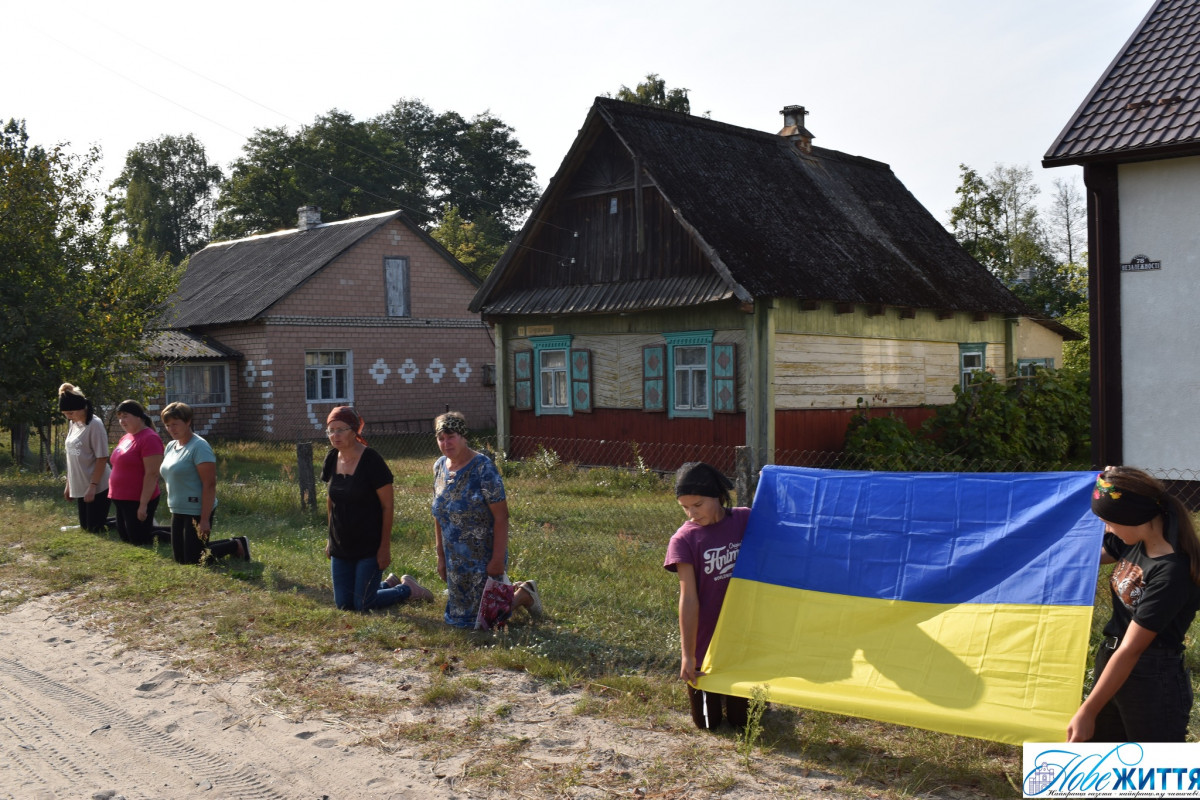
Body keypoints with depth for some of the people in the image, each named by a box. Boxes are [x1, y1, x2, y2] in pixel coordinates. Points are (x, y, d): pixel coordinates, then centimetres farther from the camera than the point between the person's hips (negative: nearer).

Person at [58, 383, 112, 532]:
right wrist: (68, 484, 14)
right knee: (86, 527, 12)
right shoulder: (73, 424, 8)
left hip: (98, 488, -8)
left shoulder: (95, 425, -14)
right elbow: (71, 456, 14)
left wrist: (93, 486, -19)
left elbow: (102, 458, -16)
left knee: (95, 529, -7)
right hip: (80, 487, 8)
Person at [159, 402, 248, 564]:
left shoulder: (199, 447, -16)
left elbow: (209, 484, -21)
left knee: (193, 560, -5)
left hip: (197, 512, -9)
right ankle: (233, 543, 26)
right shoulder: (171, 446, 10)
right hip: (178, 511, 9)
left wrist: (205, 519, -24)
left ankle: (238, 545, 13)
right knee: (179, 558, 15)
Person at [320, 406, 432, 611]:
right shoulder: (332, 459, 0)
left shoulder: (371, 462, -18)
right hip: (341, 546, 6)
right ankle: (389, 583, 34)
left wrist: (385, 546, -15)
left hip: (369, 546, -6)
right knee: (343, 604, 10)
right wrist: (331, 539, 14)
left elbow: (388, 505, -14)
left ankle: (407, 588, 23)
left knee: (363, 605, -2)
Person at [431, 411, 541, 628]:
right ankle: (512, 589, 37)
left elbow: (501, 516, -19)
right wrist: (441, 556, 10)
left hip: (483, 558, -7)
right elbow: (439, 516, 10)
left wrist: (498, 559, -21)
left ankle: (524, 594, 24)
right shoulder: (439, 467, 2)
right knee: (459, 616, 18)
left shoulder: (483, 468, -18)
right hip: (455, 560, 7)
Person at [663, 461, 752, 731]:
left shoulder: (746, 520, -6)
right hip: (705, 644, -2)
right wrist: (687, 655, -18)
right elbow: (689, 599, -16)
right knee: (708, 723, 11)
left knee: (743, 720, 10)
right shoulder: (684, 540, -13)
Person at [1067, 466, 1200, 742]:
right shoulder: (1134, 542, -2)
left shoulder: (1172, 572, -26)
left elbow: (1131, 649, -25)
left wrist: (1088, 712, -22)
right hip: (1112, 664, 9)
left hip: (1155, 681, -8)